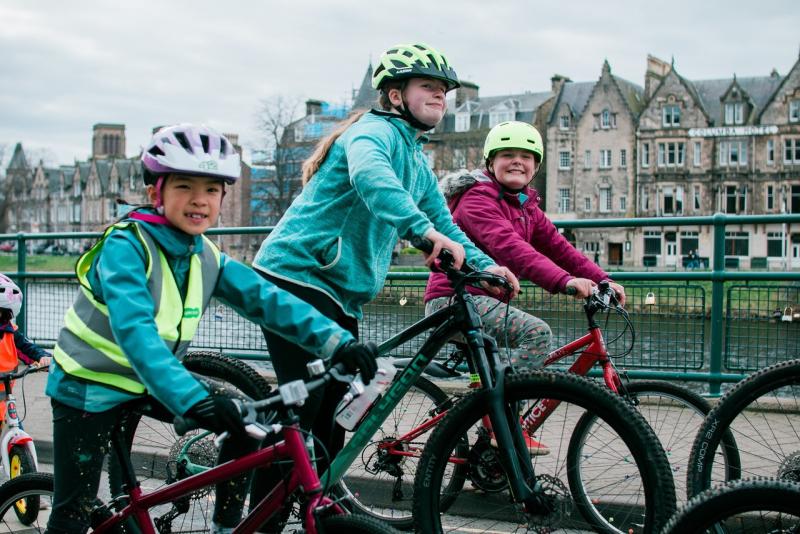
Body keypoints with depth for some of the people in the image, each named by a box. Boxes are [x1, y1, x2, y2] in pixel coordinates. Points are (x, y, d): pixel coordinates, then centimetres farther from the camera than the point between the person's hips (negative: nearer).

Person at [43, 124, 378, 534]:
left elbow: (267, 299, -13)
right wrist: (193, 400, -50)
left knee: (246, 422, -5)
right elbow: (134, 330, -38)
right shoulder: (126, 245, -25)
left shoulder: (207, 258, -5)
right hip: (89, 388, -6)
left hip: (147, 384, 6)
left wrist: (338, 342, -26)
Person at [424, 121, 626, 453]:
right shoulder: (478, 199, -14)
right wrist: (564, 280, -43)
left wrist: (602, 280, -7)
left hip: (482, 300, 10)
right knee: (536, 332, -27)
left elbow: (558, 247, 7)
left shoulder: (527, 207, 15)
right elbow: (509, 246, -31)